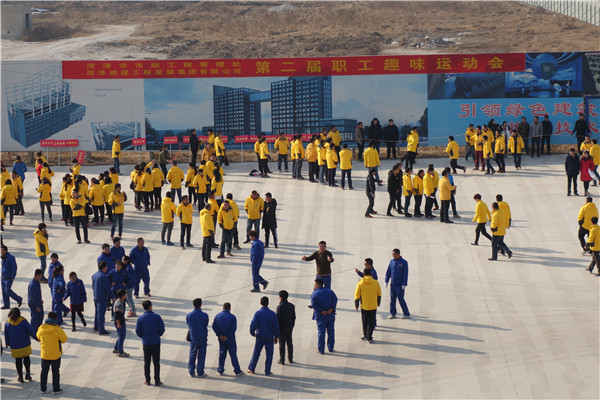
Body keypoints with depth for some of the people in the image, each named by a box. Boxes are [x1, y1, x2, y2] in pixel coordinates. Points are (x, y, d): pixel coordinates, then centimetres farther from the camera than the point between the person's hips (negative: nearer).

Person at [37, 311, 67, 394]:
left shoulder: (41, 328, -8)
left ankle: (43, 388, 23)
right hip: (55, 355, -3)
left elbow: (38, 338, 9)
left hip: (44, 354, 3)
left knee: (44, 371, 16)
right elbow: (64, 339, -9)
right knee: (55, 372, 10)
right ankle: (56, 389, 15)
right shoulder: (57, 329, -18)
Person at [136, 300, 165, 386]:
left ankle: (147, 380, 14)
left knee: (146, 362, 11)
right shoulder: (157, 317, -9)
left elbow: (137, 331, -2)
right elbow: (162, 329, -7)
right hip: (156, 342, -1)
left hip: (146, 343, 1)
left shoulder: (140, 318, -6)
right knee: (156, 362, 7)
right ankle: (157, 381, 9)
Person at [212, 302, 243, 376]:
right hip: (230, 339, -3)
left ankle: (220, 370, 17)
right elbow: (234, 328, -18)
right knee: (233, 354, 4)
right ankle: (237, 371, 8)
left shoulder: (217, 316, 0)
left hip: (221, 339, 3)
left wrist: (220, 335, -8)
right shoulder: (232, 317, -11)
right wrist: (227, 336, -12)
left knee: (222, 354, 13)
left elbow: (214, 326, -5)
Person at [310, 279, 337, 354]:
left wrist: (321, 311, -13)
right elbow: (335, 299, -5)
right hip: (331, 316, 3)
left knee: (321, 333, 2)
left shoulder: (314, 294, -5)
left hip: (321, 316, -3)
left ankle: (321, 350, 4)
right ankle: (331, 348, 21)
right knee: (331, 332, 13)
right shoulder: (329, 291, 7)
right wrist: (331, 309, -11)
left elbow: (313, 305, -18)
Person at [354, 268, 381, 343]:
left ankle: (365, 336, 28)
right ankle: (369, 337, 0)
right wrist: (378, 303, 20)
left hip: (364, 306, 0)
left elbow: (357, 295, -6)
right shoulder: (376, 283, -6)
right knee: (371, 322, 5)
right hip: (373, 306, 0)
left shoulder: (360, 283, -10)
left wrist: (356, 305, 5)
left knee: (365, 322, 16)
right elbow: (379, 294, 4)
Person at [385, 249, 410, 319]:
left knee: (401, 299, -5)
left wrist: (404, 284, -14)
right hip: (392, 284, 5)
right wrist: (386, 281, 4)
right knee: (392, 299, 7)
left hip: (400, 285, -5)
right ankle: (392, 314, 17)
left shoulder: (404, 262, -6)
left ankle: (407, 314, 4)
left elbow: (405, 274, -9)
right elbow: (388, 272, 11)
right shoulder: (392, 261, 7)